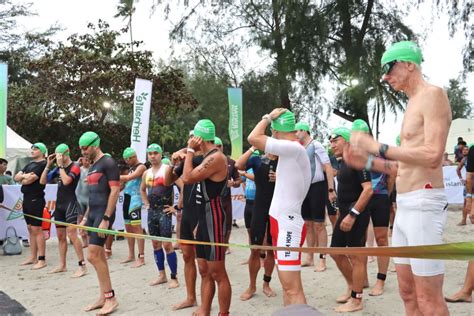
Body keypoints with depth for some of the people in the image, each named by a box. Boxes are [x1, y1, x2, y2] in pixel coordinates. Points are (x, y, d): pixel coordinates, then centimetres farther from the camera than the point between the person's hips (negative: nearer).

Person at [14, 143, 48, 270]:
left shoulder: (43, 164, -10)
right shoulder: (30, 164, 18)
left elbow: (29, 180, -18)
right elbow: (16, 177, 10)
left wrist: (22, 179, 3)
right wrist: (24, 175, -10)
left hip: (36, 200, -9)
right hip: (27, 199, 9)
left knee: (36, 229, -10)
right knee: (30, 229, 11)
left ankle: (42, 260, -7)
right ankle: (33, 257, 17)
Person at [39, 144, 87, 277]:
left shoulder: (74, 167, -8)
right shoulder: (58, 168, 12)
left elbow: (66, 181, -24)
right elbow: (42, 181, 11)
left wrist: (61, 165, -15)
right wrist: (48, 165, 2)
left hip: (70, 203, -8)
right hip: (59, 204, 8)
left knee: (72, 234, -16)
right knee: (61, 236, 11)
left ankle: (82, 265, -14)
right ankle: (62, 265, 19)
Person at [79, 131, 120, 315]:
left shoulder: (108, 163, -10)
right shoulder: (92, 167, 17)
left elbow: (115, 191, -17)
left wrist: (106, 218, -21)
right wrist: (86, 217, 19)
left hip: (103, 215, -9)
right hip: (93, 214, 9)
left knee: (93, 256, -12)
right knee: (99, 256, 9)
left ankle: (111, 298, -3)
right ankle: (103, 297, 16)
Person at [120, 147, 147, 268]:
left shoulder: (141, 167, -7)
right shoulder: (131, 168, 21)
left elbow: (129, 177, -20)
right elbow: (126, 181, 19)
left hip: (135, 199, -9)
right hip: (127, 198, 9)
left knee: (136, 227, -10)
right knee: (128, 228, 11)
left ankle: (141, 258, -9)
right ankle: (131, 255, 19)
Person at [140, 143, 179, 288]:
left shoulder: (167, 169, -9)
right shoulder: (146, 173, 11)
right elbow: (142, 190, 30)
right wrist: (146, 204, 16)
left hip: (164, 211, -7)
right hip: (151, 212, 7)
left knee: (167, 244, -8)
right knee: (155, 244, 11)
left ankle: (174, 278, 1)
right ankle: (162, 275, 21)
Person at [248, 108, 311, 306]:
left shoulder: (293, 148, -16)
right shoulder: (292, 151, 13)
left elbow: (253, 138, -22)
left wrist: (268, 117, -8)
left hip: (287, 225, -10)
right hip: (281, 222, 10)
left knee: (293, 290, -10)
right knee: (287, 286, 15)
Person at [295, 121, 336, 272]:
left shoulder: (316, 145, -11)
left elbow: (328, 167, -14)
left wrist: (331, 190, -19)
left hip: (317, 187, -7)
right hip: (304, 188, 7)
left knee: (319, 225, -3)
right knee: (308, 224, 12)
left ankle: (322, 260, 3)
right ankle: (309, 257, 22)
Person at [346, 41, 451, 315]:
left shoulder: (432, 94, -8)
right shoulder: (413, 104, 21)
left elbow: (432, 157, -21)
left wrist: (378, 147, -16)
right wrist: (368, 162, 13)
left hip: (423, 203, -10)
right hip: (405, 205, 10)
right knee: (408, 293, 14)